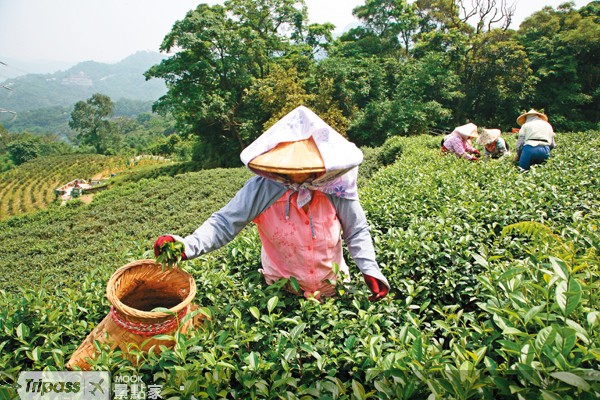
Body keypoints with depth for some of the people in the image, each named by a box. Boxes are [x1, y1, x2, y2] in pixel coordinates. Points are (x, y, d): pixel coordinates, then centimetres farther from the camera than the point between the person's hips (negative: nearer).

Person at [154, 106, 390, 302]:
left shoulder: (336, 187, -20)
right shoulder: (262, 188, -24)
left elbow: (357, 231, -7)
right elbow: (224, 223, -23)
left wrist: (370, 269, -17)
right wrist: (188, 246, -39)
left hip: (333, 288, 1)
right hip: (282, 292, 0)